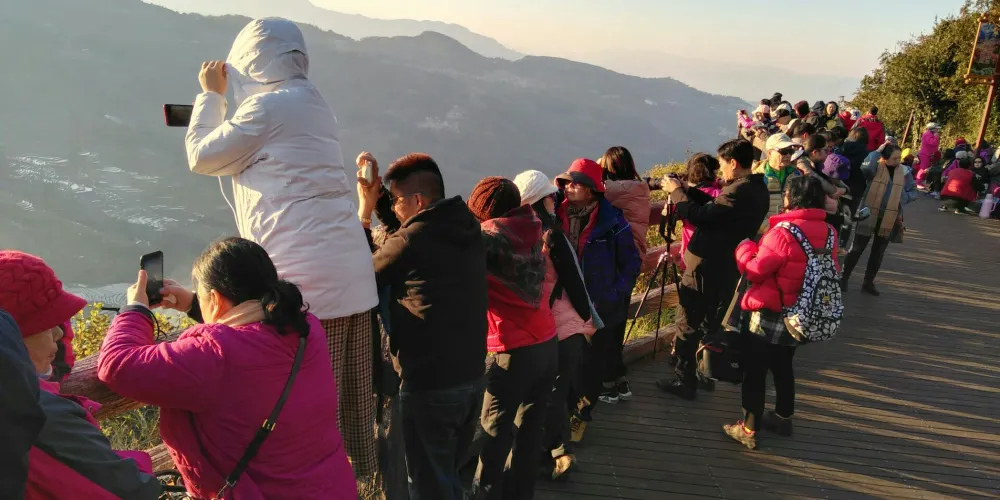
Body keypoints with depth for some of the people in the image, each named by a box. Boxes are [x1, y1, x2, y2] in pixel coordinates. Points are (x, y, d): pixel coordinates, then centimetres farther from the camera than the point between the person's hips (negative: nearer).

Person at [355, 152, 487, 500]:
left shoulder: (410, 241, -19)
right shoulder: (467, 227, 4)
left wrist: (364, 211, 3)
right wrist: (378, 195, 7)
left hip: (429, 383, -8)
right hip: (471, 376, 8)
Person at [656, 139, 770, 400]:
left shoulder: (739, 191, -23)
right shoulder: (757, 189, 8)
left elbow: (699, 215, -25)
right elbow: (715, 209, 12)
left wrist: (676, 191, -11)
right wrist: (688, 191, 5)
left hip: (705, 268, -9)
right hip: (727, 268, 9)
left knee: (687, 325, 1)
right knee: (711, 324, 23)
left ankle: (684, 381, 7)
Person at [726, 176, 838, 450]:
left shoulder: (783, 232, -24)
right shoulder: (829, 233, -1)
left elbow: (755, 269, -18)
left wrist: (745, 246, -2)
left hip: (769, 315, -7)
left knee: (754, 371, 5)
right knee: (783, 366, 24)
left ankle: (749, 429, 12)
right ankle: (783, 417, 38)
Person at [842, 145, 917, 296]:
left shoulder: (904, 171, 5)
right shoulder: (875, 167, -7)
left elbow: (913, 192, 13)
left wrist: (901, 199, -6)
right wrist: (879, 151, -25)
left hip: (890, 218, 4)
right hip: (869, 214, -4)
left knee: (878, 252, 10)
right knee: (858, 248, -1)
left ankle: (868, 282, 20)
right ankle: (844, 278, 11)